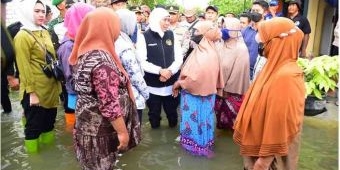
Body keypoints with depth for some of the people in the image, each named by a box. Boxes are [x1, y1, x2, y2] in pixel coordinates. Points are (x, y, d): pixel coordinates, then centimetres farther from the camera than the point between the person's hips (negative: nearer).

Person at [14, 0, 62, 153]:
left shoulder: (45, 33, 10)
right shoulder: (22, 36, -11)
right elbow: (24, 67, -15)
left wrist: (58, 82, 14)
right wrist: (31, 92, -17)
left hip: (51, 88, 7)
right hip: (35, 91, -7)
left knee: (49, 121, 20)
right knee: (34, 125, 7)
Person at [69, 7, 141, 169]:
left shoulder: (84, 52, 3)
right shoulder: (102, 61, -26)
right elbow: (110, 104, -27)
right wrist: (123, 132, -18)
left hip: (88, 123, 9)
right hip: (100, 130, -9)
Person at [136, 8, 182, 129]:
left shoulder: (171, 35, 6)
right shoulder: (144, 37, -4)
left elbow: (179, 58, 3)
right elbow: (141, 62, -11)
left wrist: (170, 71, -15)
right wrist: (160, 70, -21)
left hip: (171, 84, 3)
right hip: (153, 85, -2)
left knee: (172, 113, 15)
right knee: (154, 115, 12)